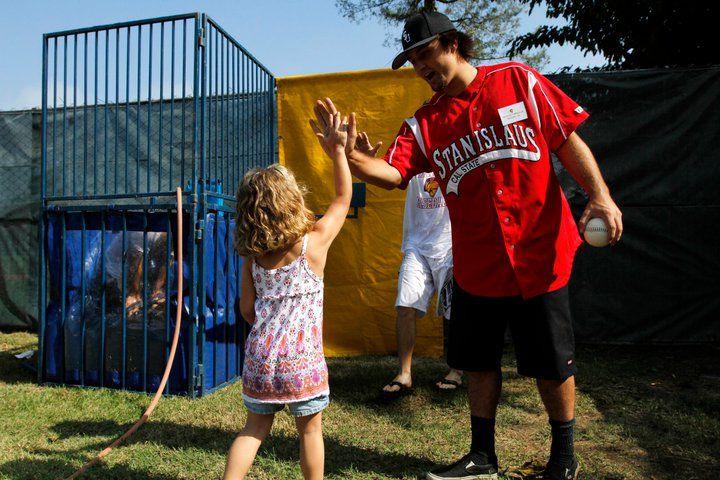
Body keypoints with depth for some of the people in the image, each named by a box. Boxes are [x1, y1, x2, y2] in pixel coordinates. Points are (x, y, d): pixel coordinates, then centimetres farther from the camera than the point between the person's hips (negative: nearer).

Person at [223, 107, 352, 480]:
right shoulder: (314, 242, -9)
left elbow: (247, 307, 6)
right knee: (310, 429, 14)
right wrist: (337, 152, 4)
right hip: (302, 359, -3)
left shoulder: (252, 255, 2)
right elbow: (344, 198, 2)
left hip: (259, 357, 4)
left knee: (255, 428, 19)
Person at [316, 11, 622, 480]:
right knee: (480, 363, 13)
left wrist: (600, 195, -11)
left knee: (552, 365, 8)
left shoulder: (518, 80, 0)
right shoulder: (423, 125, 4)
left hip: (540, 256, -3)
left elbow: (568, 141, 0)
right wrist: (351, 155, -32)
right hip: (476, 266, 3)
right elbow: (393, 172, -13)